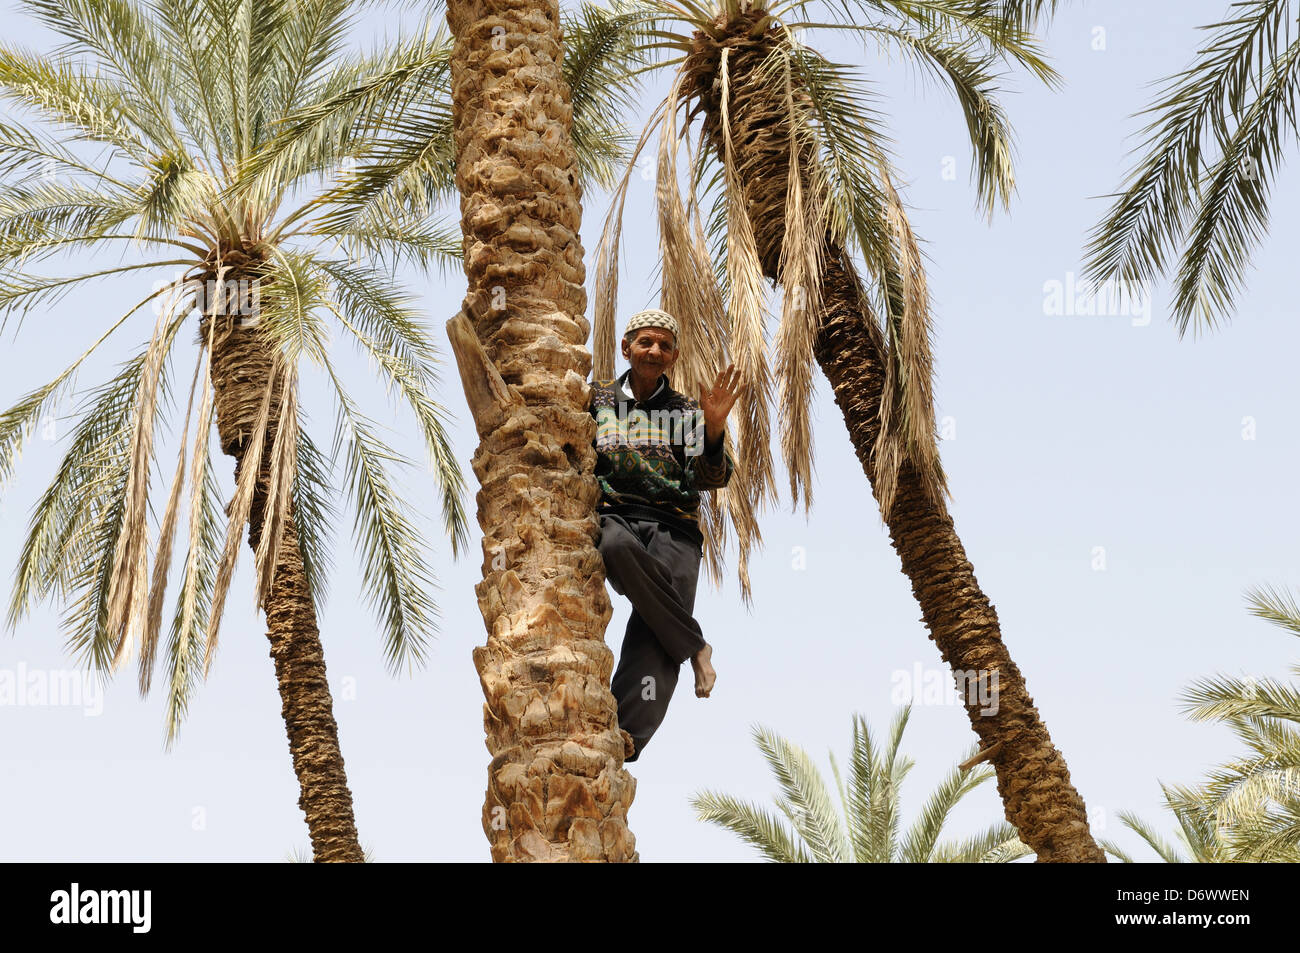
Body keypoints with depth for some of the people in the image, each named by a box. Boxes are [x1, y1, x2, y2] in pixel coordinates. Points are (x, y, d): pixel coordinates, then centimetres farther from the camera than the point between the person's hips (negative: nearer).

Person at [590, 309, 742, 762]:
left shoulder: (686, 412, 17)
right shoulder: (596, 398, 18)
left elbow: (712, 478, 5)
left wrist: (714, 430, -14)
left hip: (673, 529, 1)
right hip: (612, 515, 0)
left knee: (652, 648, -22)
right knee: (619, 546, -40)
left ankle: (618, 755, -27)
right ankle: (695, 647, -23)